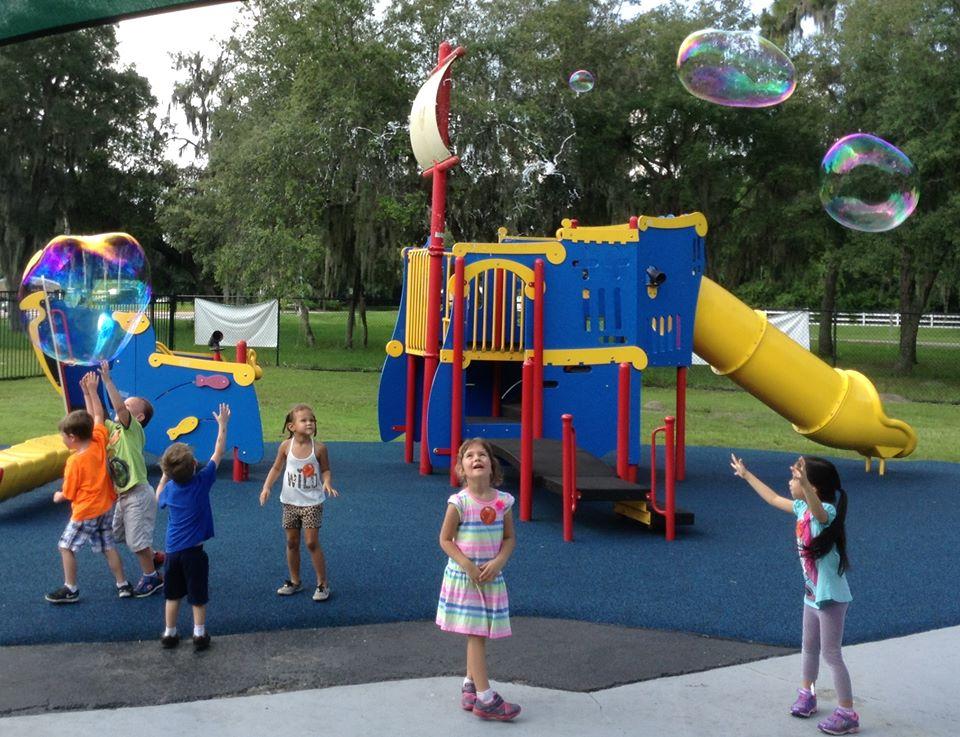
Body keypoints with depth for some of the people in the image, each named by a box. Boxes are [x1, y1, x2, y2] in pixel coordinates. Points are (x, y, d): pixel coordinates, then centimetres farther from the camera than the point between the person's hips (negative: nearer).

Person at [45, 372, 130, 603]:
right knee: (108, 547, 14)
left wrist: (58, 496, 12)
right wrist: (90, 391, 9)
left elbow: (69, 494, -10)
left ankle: (70, 590, 12)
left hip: (85, 512, -7)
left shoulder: (75, 461, -20)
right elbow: (97, 416, 8)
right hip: (105, 507, 7)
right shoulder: (100, 442, -6)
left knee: (66, 546, 8)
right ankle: (123, 585, 16)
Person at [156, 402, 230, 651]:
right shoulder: (202, 481, -13)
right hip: (194, 551, -3)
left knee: (172, 595, 17)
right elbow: (218, 452, -3)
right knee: (198, 596, 9)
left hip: (172, 551, 3)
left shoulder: (169, 488, -2)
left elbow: (159, 497, 24)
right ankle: (199, 634, 13)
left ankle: (169, 634, 23)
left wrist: (164, 475, 21)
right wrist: (222, 424, 5)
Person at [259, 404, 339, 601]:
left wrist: (327, 483, -23)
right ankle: (295, 581, 29)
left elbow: (325, 470, -3)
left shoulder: (319, 448, -14)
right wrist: (266, 487, -5)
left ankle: (323, 584, 9)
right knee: (292, 542, 12)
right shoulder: (286, 446, -8)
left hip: (312, 502, -3)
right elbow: (277, 468, 5)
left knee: (312, 542, -4)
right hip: (290, 502, 3)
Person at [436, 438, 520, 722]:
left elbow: (510, 539, 5)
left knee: (479, 634, 13)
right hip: (463, 576, -4)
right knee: (476, 634, -2)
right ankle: (485, 699, 3)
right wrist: (468, 566, -17)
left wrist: (498, 562, -12)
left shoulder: (503, 501, -4)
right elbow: (445, 540, -8)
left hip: (491, 576, 4)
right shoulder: (459, 502, -14)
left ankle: (469, 686, 29)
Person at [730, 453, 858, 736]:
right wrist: (746, 475, 26)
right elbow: (773, 499, 18)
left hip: (831, 596, -9)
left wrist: (804, 484, -69)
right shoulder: (802, 508, 1)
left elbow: (819, 510, -50)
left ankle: (847, 714, 10)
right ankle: (806, 695, 40)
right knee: (809, 648, 22)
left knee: (831, 654, -1)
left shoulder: (825, 512, -24)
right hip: (812, 593, 9)